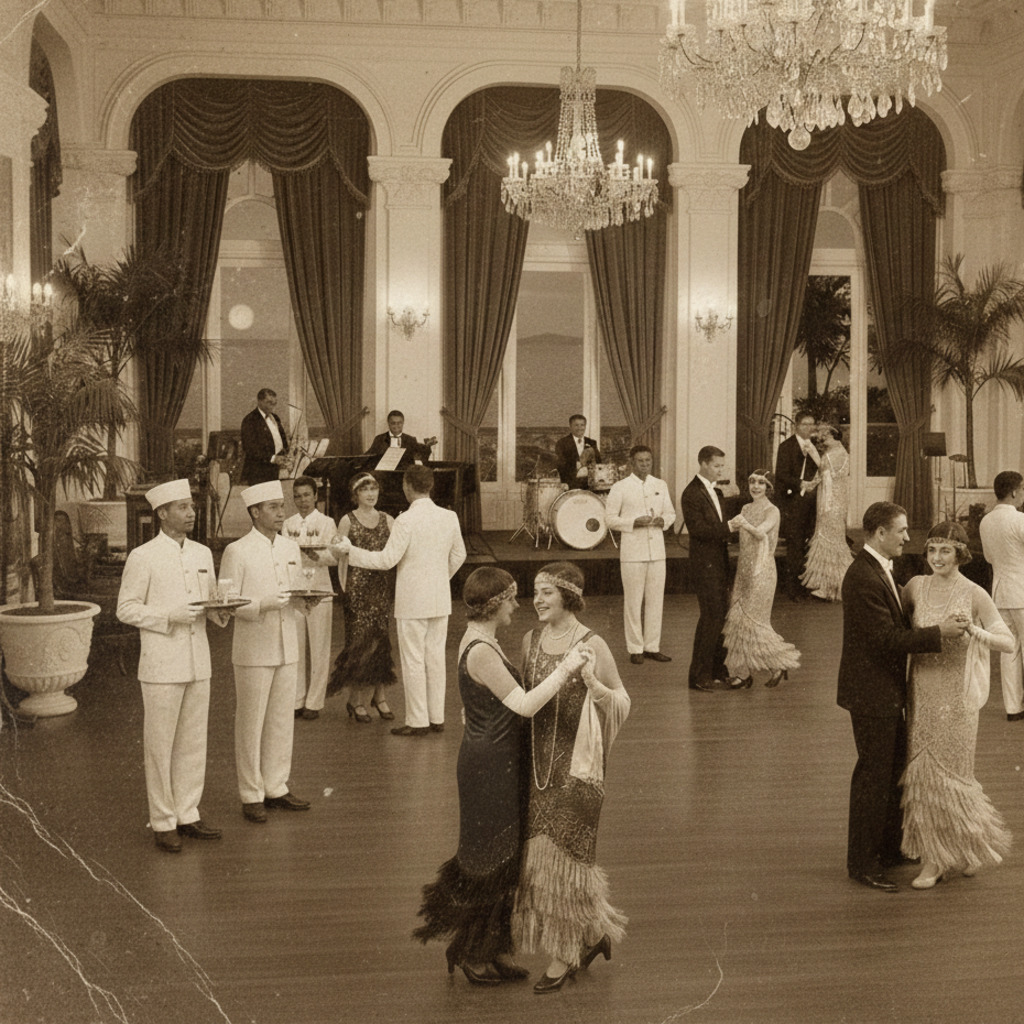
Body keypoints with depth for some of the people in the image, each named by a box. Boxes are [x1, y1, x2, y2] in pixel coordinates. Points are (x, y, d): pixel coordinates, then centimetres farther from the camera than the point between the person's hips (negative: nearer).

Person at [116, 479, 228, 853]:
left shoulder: (203, 554, 10)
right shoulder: (142, 557, -7)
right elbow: (126, 608, -6)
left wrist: (218, 612, -3)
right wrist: (170, 616, -18)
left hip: (198, 663, 6)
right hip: (162, 665, -6)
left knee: (194, 743, 11)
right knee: (159, 746, 2)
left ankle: (187, 814, 23)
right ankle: (163, 822, 12)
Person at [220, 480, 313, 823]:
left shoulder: (291, 548, 11)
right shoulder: (237, 552, -7)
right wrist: (263, 604, -24)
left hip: (287, 649, 6)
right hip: (253, 651, -6)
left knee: (282, 721, 11)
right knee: (251, 724, 2)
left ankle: (276, 788, 22)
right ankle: (251, 795, 11)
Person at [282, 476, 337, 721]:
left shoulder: (326, 522, 3)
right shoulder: (288, 524, 13)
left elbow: (334, 556, -6)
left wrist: (317, 555, -26)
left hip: (319, 591, -3)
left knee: (319, 649, -2)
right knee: (295, 647, 3)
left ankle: (314, 702, 4)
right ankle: (297, 700, 11)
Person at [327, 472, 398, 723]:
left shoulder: (387, 520, 10)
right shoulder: (348, 521, 1)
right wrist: (344, 587, -5)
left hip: (384, 587, 3)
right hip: (358, 587, -3)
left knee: (381, 639, 4)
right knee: (359, 639, -3)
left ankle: (378, 695, 14)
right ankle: (357, 700, 6)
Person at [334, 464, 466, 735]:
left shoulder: (406, 521, -16)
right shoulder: (449, 517, 3)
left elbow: (387, 559, -16)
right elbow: (458, 555, 13)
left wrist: (351, 550, -7)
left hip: (412, 601, -6)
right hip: (440, 599, 6)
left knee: (413, 661, 1)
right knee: (435, 657, 12)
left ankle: (417, 721, 6)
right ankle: (437, 718, 17)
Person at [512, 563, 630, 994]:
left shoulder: (592, 646, -13)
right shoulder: (532, 640, 5)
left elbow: (621, 703, -9)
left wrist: (594, 686, -27)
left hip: (575, 764, -6)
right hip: (539, 761, 6)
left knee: (562, 852, 0)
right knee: (541, 849, 11)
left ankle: (564, 955, 16)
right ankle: (595, 932, 31)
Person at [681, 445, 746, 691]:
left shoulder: (715, 491, 16)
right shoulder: (692, 494, -13)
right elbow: (697, 529, -21)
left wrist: (733, 524, 2)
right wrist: (727, 527, -25)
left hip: (719, 565, 9)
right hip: (705, 566, -9)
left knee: (719, 618, 13)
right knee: (711, 618, -7)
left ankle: (718, 671, 22)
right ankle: (699, 676, 1)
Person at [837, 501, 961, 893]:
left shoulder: (880, 570, 10)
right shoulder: (863, 578, -24)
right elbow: (886, 639, -26)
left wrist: (935, 627, 5)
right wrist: (938, 633, -22)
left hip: (887, 691, 10)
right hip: (871, 693, -10)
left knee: (894, 770, 21)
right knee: (873, 776, 0)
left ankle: (890, 848, 36)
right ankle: (862, 863, 12)